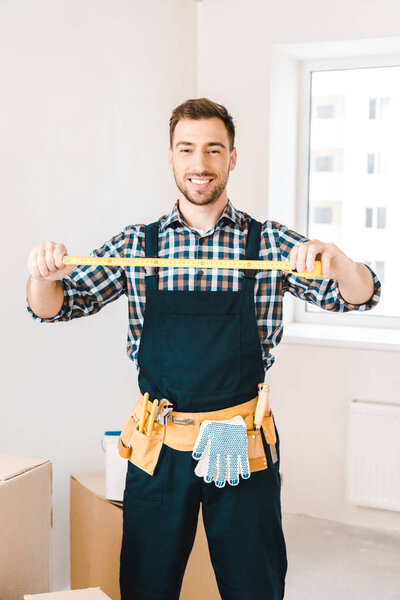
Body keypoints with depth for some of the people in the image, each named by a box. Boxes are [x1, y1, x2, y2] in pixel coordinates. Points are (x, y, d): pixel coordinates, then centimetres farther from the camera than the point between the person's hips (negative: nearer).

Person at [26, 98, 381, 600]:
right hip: (159, 444, 1)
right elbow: (55, 306, 1)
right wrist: (43, 276, -24)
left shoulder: (270, 243, 1)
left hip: (243, 445, 0)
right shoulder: (138, 245, 4)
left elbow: (359, 296, -6)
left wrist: (335, 258, -30)